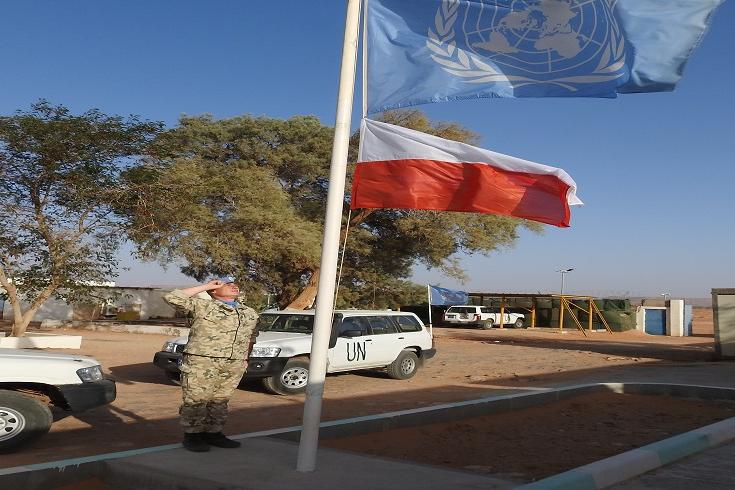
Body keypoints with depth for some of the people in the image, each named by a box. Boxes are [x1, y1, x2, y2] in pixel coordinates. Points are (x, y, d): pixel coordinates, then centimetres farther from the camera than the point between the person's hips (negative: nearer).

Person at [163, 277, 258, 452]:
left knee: (220, 401, 10)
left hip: (233, 365, 5)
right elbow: (172, 297, -11)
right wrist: (205, 287, -5)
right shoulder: (203, 305, -1)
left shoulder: (250, 313, 17)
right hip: (201, 362, -5)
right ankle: (192, 435, 9)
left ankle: (213, 433, 21)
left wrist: (244, 359, 14)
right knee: (195, 400, -2)